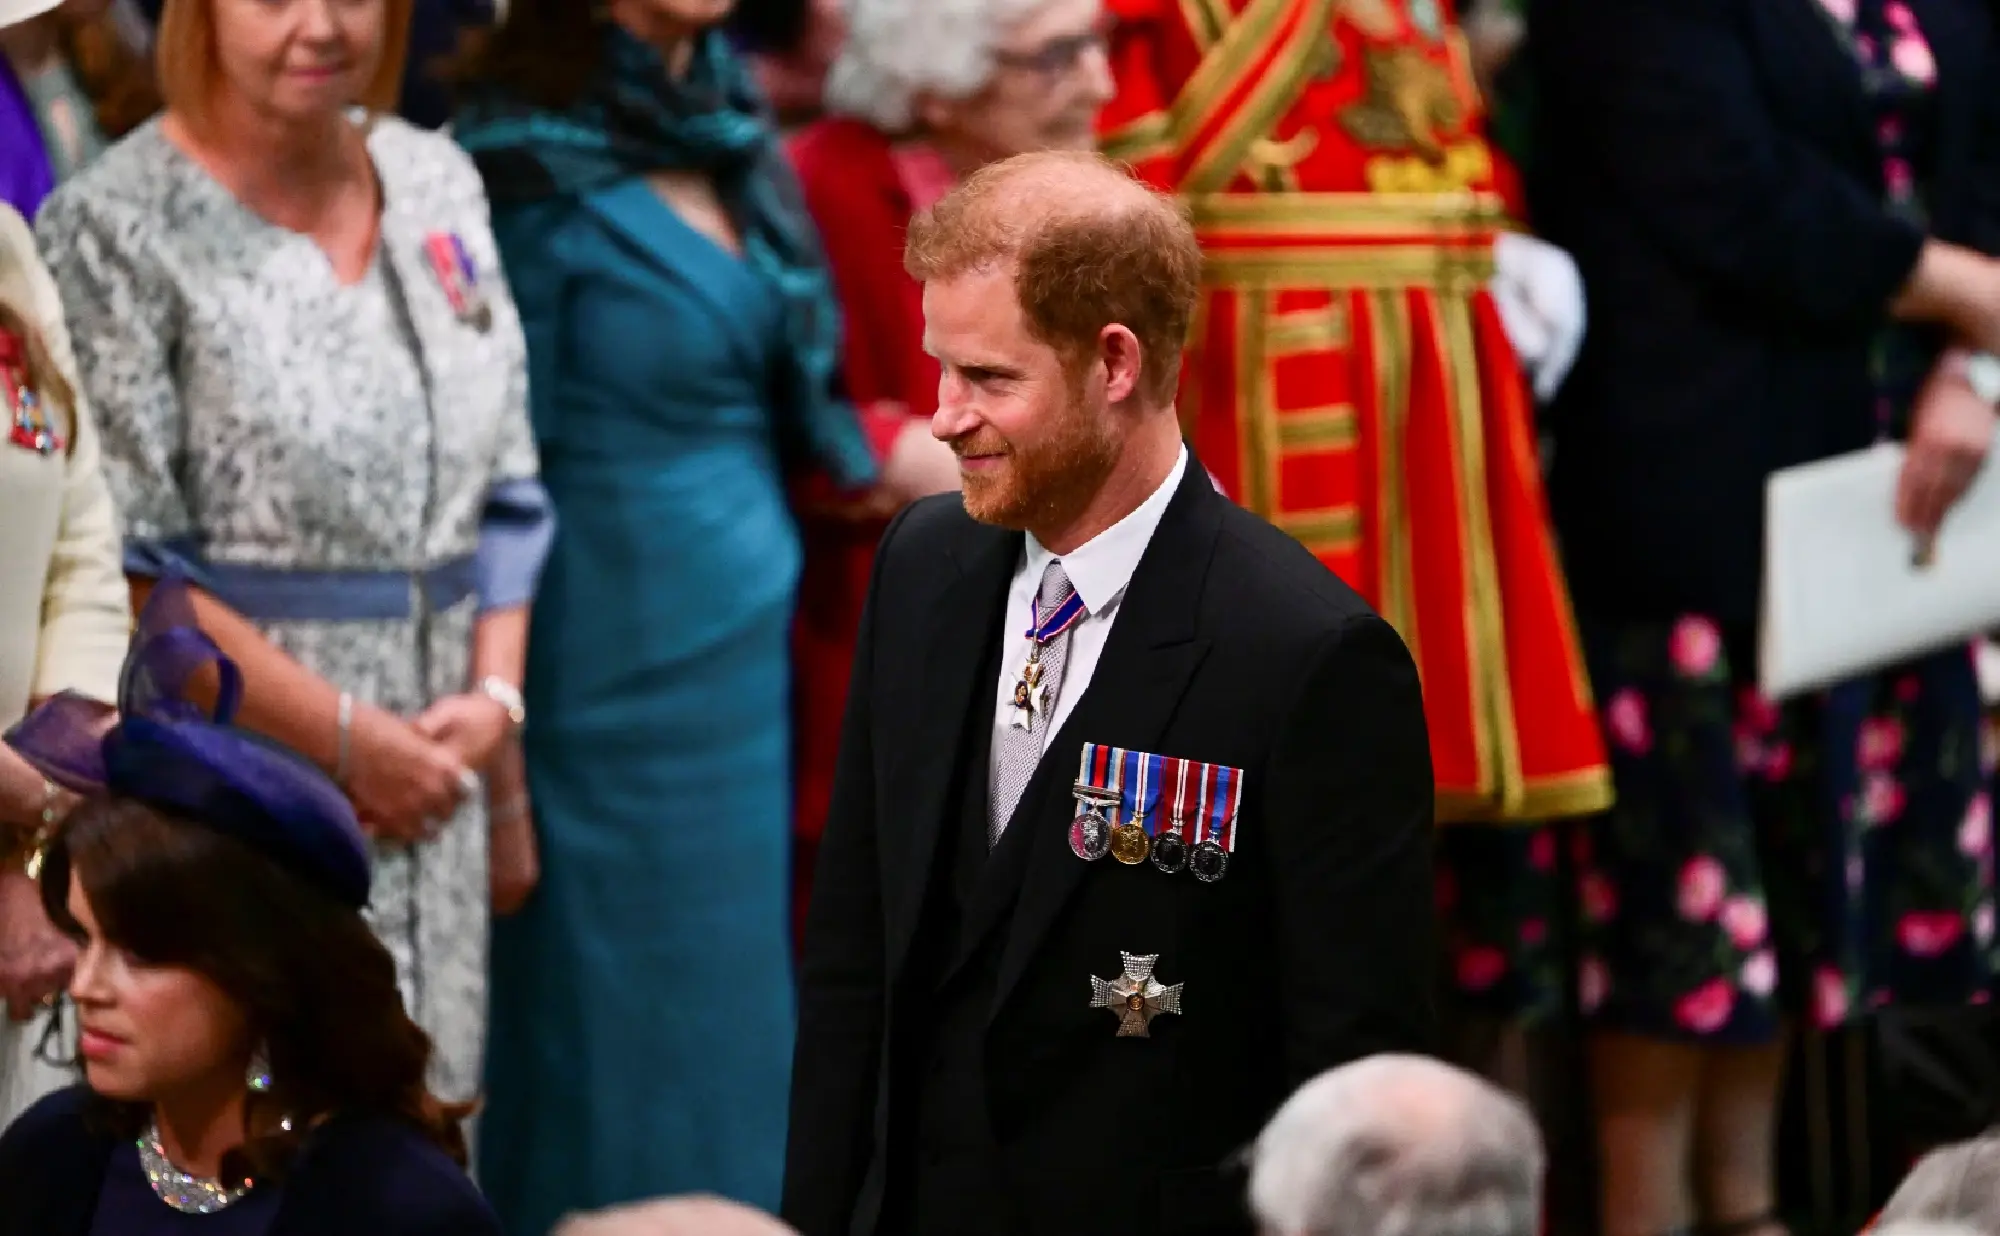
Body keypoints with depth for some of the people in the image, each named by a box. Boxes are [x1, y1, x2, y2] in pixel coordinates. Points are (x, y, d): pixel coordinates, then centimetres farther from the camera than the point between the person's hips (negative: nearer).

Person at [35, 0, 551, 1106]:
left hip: (430, 770, 6)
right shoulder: (116, 227, -8)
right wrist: (345, 736, -13)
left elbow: (504, 492, 15)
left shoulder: (435, 183, 11)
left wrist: (495, 698, -2)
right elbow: (119, 568, -12)